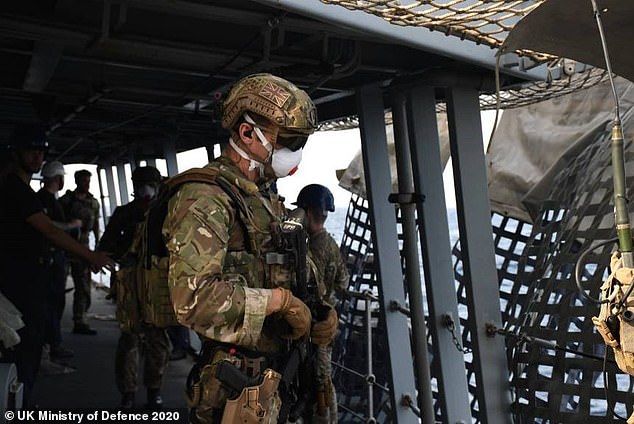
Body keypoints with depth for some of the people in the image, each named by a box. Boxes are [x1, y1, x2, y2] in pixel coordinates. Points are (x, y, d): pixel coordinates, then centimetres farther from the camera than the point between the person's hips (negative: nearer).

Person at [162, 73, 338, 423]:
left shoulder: (265, 198, 14)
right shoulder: (206, 198, -18)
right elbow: (193, 299, -30)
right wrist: (279, 300, -21)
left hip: (277, 377, 9)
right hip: (240, 389, -9)